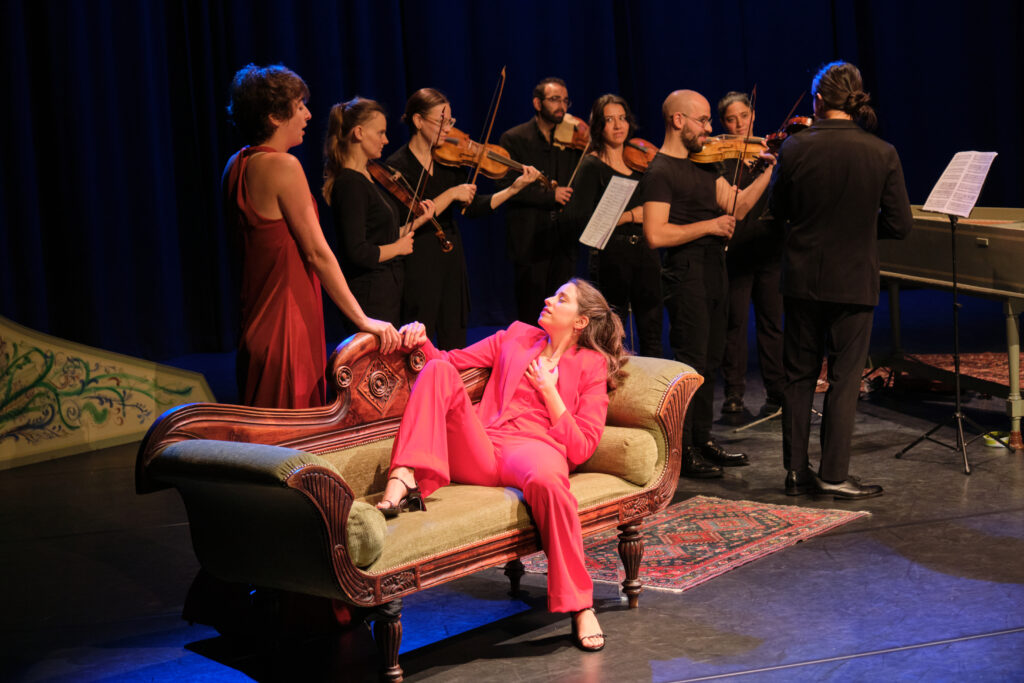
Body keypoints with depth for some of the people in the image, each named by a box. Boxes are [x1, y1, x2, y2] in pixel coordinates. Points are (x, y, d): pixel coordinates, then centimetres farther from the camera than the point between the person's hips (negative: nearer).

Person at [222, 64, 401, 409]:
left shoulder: (236, 165, 10)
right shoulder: (283, 166, -16)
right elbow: (318, 253, -18)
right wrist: (362, 319, -15)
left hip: (253, 322, 9)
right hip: (288, 323, -9)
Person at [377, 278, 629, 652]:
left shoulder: (592, 365, 16)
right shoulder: (517, 335, 27)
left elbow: (581, 448, 7)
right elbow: (453, 361, 23)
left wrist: (548, 390, 0)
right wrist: (423, 343, 3)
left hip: (535, 446, -3)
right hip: (480, 451, 3)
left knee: (546, 478, -41)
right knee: (438, 371, -18)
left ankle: (580, 607, -31)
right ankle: (406, 479, -37)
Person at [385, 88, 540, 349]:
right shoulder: (398, 166, -11)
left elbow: (474, 207, 4)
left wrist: (514, 188, -6)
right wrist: (451, 194, -21)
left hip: (452, 259, 6)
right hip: (418, 264, -6)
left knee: (455, 344, 12)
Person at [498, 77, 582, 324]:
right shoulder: (514, 139, -1)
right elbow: (506, 186, -11)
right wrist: (549, 195, -18)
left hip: (564, 241, 4)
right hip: (530, 239, -4)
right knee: (531, 315, 0)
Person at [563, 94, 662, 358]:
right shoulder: (592, 166, -3)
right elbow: (578, 219, -14)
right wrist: (629, 216, -15)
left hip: (645, 254, 5)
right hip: (611, 257, -5)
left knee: (652, 337, 4)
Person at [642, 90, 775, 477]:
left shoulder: (702, 164, 15)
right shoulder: (660, 172, -12)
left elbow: (737, 206, 8)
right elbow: (656, 234, -23)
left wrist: (770, 169, 0)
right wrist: (709, 226, -17)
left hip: (713, 273, 9)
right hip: (687, 275, -9)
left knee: (709, 361, 14)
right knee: (691, 364, -5)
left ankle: (703, 439, 24)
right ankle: (681, 450, 2)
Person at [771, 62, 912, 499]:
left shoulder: (795, 148, -8)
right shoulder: (882, 154, -9)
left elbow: (778, 212, 3)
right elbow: (900, 225, -6)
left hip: (802, 279, 1)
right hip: (854, 280, -1)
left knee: (799, 376, 13)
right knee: (844, 378, 8)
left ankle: (796, 471, 18)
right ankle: (833, 475, 9)